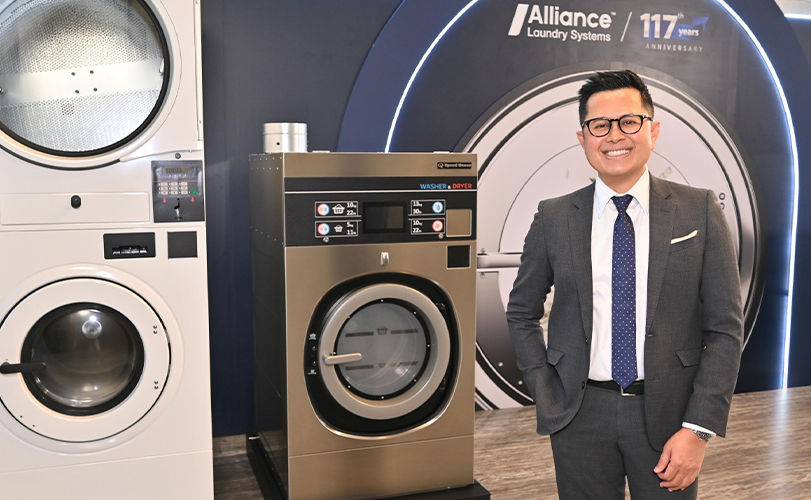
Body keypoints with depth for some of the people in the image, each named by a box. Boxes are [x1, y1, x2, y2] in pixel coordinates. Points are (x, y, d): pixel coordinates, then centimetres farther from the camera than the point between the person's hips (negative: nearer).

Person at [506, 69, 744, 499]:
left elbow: (725, 327, -3)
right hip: (580, 415, 1)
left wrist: (698, 430, -10)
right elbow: (522, 314, 10)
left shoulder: (699, 211, -2)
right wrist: (547, 395, 0)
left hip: (668, 413, 0)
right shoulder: (553, 219, 1)